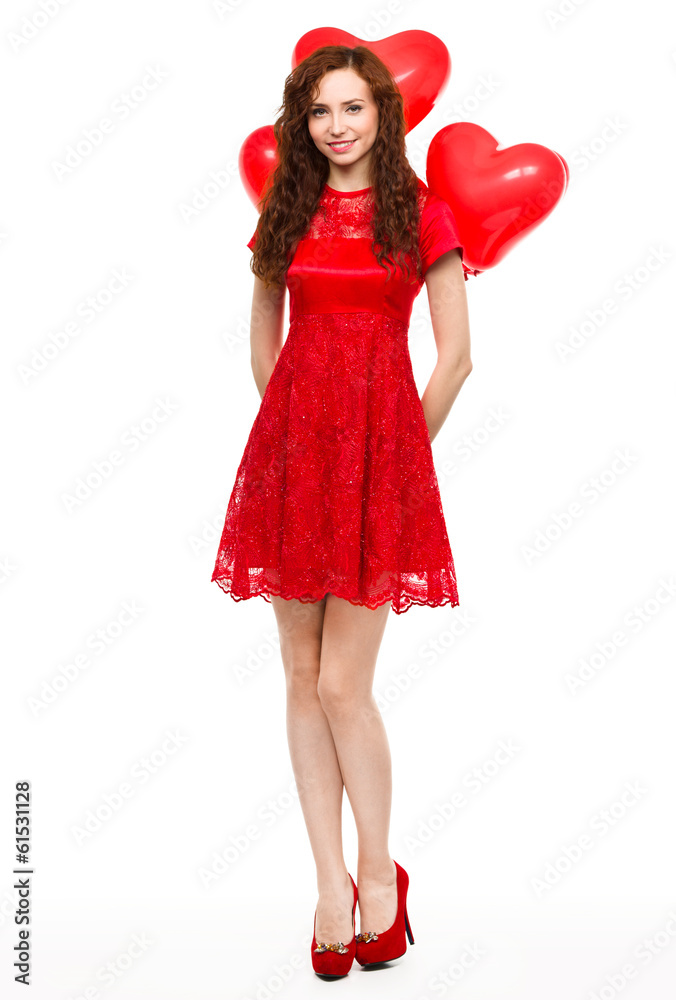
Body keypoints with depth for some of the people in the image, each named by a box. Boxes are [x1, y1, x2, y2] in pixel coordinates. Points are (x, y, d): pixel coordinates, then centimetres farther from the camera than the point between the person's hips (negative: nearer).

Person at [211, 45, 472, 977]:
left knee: (342, 684, -5)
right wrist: (300, 427, 14)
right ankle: (332, 882, 18)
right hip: (291, 444, 4)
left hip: (380, 451, -3)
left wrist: (400, 447, 6)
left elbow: (456, 357, 2)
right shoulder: (287, 213, 12)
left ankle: (379, 870, 18)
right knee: (303, 679, 5)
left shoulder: (421, 214, 3)